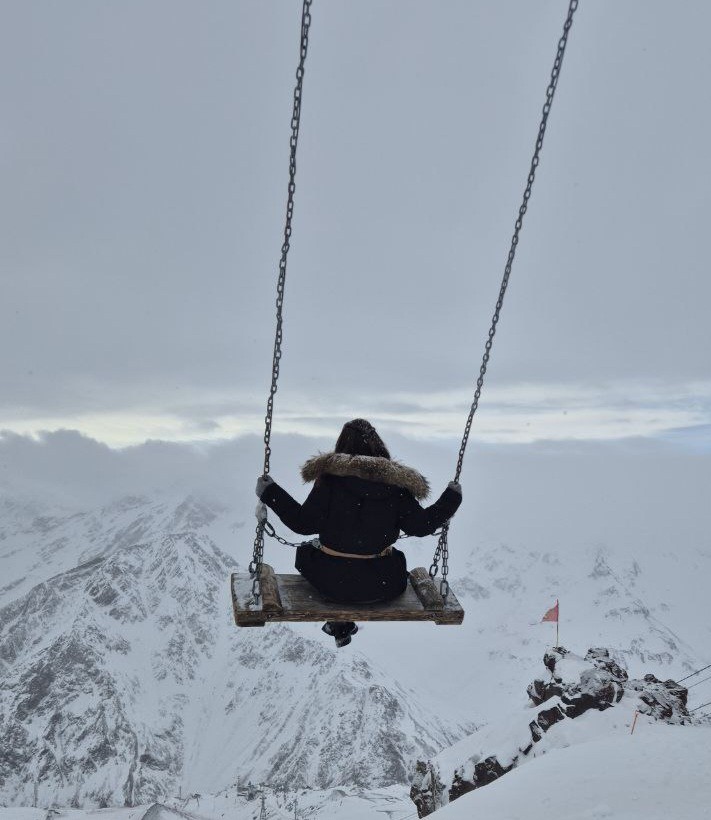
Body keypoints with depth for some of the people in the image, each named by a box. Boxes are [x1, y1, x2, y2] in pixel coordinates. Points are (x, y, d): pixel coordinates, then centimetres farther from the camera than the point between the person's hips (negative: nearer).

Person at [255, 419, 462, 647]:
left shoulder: (330, 477, -12)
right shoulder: (396, 485, -6)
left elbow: (304, 523, -12)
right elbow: (421, 525, -1)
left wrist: (270, 493, -3)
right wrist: (451, 499, 13)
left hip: (332, 583, -1)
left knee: (305, 551, 29)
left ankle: (340, 625, 34)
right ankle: (342, 624, 33)